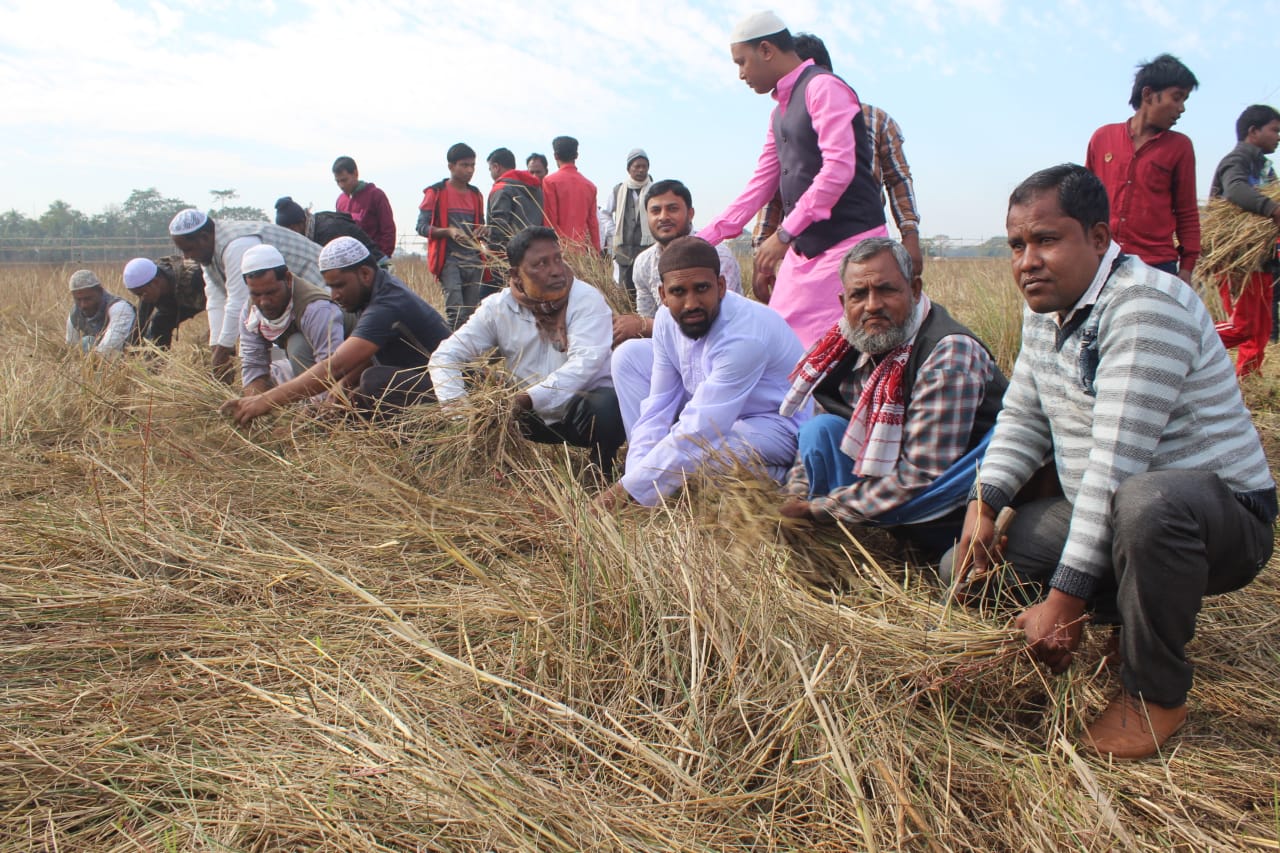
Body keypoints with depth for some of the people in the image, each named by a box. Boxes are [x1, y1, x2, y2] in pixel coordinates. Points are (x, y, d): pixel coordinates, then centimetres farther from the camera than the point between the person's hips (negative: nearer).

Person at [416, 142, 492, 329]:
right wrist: (448, 231, -20)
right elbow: (422, 226, -3)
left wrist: (482, 231, 2)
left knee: (471, 313, 5)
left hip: (473, 259, 5)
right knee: (455, 311, -17)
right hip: (448, 259, -5)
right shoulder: (436, 193, 1)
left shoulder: (476, 195, 16)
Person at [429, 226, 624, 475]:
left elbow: (584, 363, -26)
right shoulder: (498, 307, -1)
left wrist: (529, 399, -37)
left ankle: (602, 476, -8)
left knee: (606, 406, -35)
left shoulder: (586, 299, -12)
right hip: (534, 417, 4)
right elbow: (445, 356, -2)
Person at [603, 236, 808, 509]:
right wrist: (637, 474, -20)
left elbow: (699, 430, -36)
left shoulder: (745, 335, -34)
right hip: (712, 409, 8)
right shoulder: (668, 318, -12)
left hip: (774, 426, -8)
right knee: (629, 354, -1)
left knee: (695, 449, -39)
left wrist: (628, 490, -33)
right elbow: (658, 405, -8)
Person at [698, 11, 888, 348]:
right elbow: (761, 184, 19)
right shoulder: (780, 111, 19)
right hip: (802, 249, 9)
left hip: (848, 243, -9)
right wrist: (704, 239, 15)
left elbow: (838, 169, -21)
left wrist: (784, 234, -22)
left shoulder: (823, 87, -9)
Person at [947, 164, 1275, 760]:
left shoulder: (1145, 306, -24)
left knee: (1146, 502, -39)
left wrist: (1065, 598, -30)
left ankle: (1155, 691, -15)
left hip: (1224, 515, -9)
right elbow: (1021, 419, 9)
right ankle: (1137, 617, 15)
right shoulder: (1044, 309, 5)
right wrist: (983, 504, -10)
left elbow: (1116, 462, -30)